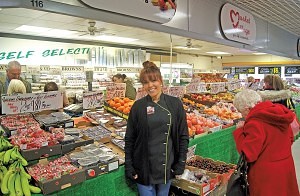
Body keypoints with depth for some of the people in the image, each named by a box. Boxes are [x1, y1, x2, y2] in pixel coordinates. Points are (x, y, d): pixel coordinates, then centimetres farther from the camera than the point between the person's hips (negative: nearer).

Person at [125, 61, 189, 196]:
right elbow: (129, 139, -1)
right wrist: (129, 167, -3)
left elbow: (183, 136, 0)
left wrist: (180, 164, -2)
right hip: (143, 167, -1)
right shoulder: (138, 106, -5)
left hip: (167, 166, 1)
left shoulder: (175, 104, -5)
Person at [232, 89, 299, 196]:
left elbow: (248, 155, -22)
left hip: (266, 176, -7)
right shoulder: (280, 113, -1)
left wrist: (239, 131, -15)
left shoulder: (255, 123, -26)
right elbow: (290, 139, 12)